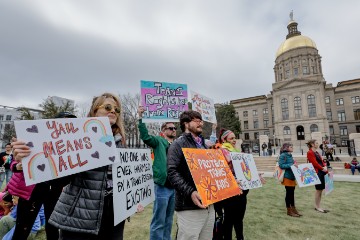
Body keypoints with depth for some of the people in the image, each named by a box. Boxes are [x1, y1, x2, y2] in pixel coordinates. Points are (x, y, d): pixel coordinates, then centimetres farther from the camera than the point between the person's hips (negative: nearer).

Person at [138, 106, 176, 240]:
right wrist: (141, 118, -30)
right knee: (158, 221, 4)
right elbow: (145, 137, -21)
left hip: (175, 187, 6)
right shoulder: (159, 141, -3)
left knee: (168, 221, 19)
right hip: (162, 187, -6)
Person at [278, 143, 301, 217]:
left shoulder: (290, 155, 13)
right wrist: (291, 165, -23)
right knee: (288, 193, 2)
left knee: (292, 193, 15)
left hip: (292, 176, 8)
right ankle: (289, 211, 15)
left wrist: (295, 164, 4)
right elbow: (281, 165, -19)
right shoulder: (283, 155, -12)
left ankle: (293, 209, 28)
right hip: (287, 177, -8)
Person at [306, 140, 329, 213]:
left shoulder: (317, 152, 18)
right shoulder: (310, 153, -12)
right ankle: (317, 207, 9)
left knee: (320, 189, 12)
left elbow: (321, 161, 17)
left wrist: (325, 166, 0)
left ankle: (318, 206, 22)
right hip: (317, 172, -9)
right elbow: (315, 163, -16)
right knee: (318, 189, -2)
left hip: (322, 172, 9)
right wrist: (322, 168, -9)